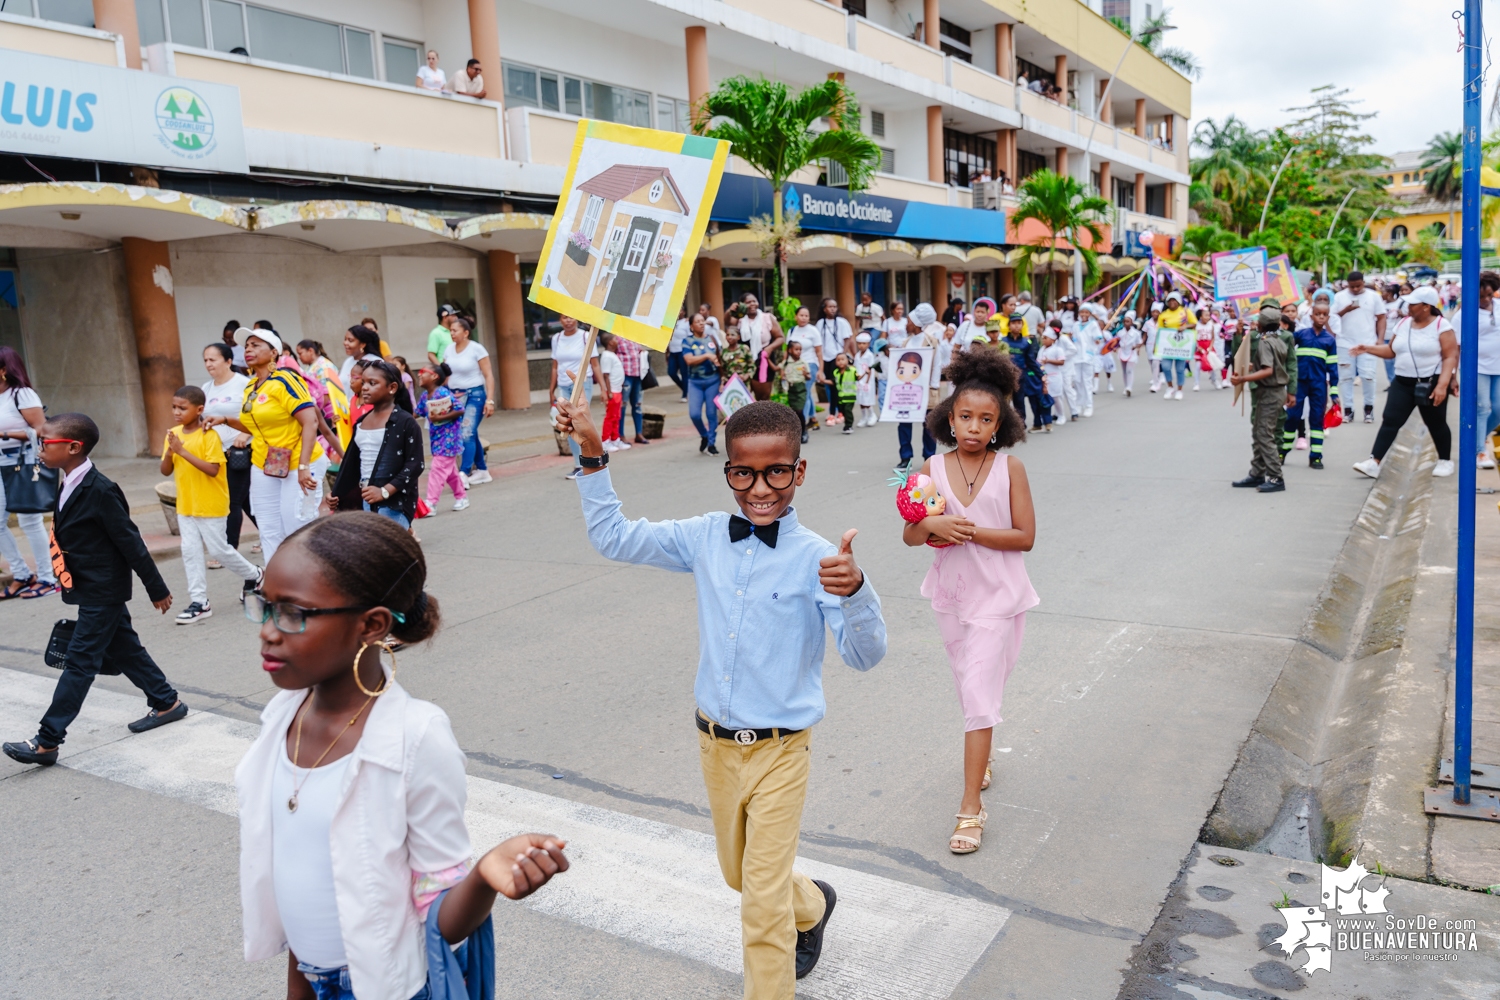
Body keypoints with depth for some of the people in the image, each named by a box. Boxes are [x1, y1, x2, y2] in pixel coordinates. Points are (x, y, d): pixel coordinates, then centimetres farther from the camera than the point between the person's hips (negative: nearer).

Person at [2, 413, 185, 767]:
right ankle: (167, 703, 31)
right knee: (124, 651, 17)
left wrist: (157, 589, -14)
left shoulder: (100, 491, -22)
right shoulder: (69, 486, 6)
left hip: (102, 594, -9)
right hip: (90, 590, 9)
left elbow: (130, 541, -19)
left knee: (80, 661, -3)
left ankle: (46, 742, 2)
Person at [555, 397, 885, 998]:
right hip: (716, 744, 6)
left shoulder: (815, 559, -18)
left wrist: (855, 592, -45)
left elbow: (865, 654, -25)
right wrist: (593, 458, -6)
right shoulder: (705, 538, -5)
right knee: (740, 874, 27)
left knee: (763, 904, 1)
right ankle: (812, 905, 56)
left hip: (778, 751, -5)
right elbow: (613, 538, 3)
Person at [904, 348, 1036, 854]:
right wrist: (933, 525, -23)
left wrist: (969, 532, -21)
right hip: (950, 593, 4)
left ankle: (971, 807, -1)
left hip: (996, 595, -4)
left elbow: (1025, 537, -12)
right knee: (969, 685, 20)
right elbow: (909, 535, -1)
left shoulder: (1010, 468, -10)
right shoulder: (933, 469, -3)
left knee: (979, 693, -7)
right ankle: (981, 757, 45)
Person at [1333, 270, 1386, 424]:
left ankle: (1369, 408, 12)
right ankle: (1348, 409, 10)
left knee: (1368, 376, -3)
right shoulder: (1340, 296, 4)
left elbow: (1381, 318, 6)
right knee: (1346, 377, 3)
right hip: (1345, 343, 1)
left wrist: (1380, 338, -4)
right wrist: (1346, 310, -14)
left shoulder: (1373, 296, 4)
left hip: (1367, 343, -1)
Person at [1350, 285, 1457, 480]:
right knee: (1390, 421, -7)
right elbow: (1391, 350, 15)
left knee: (1436, 424, 9)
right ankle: (1374, 463, -13)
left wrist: (1442, 385, -23)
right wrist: (1367, 348, 2)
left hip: (1431, 383, -5)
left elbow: (1450, 357, -14)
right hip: (1403, 382, 5)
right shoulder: (1403, 324, 7)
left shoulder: (1442, 326, -10)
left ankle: (1445, 461, 29)